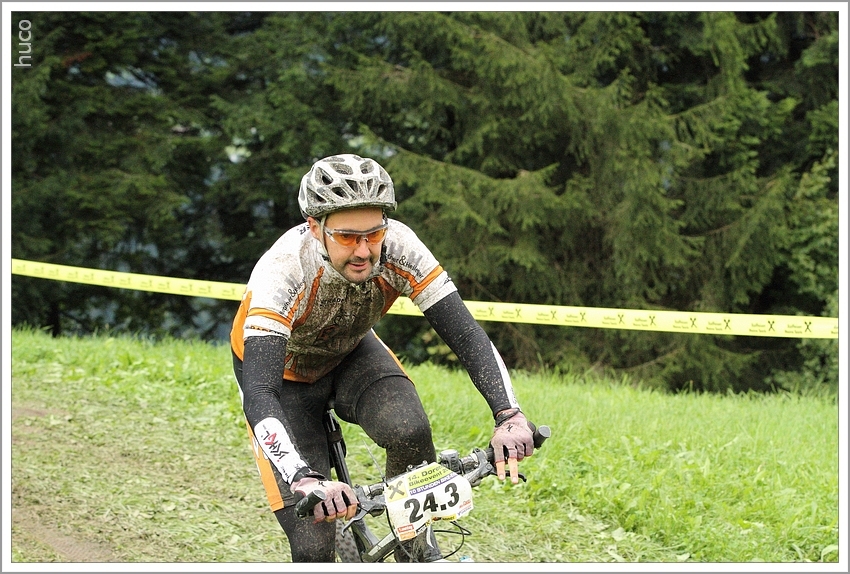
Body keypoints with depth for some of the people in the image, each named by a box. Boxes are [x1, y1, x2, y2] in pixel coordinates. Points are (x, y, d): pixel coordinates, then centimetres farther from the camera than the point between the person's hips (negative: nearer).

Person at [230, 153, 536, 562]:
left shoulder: (397, 248, -29)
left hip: (350, 355, 3)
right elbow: (258, 394, -46)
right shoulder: (282, 272, -38)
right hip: (281, 375, -3)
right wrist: (307, 481, -61)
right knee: (312, 547, -16)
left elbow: (465, 334, -29)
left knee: (410, 432, -30)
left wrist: (508, 417, -46)